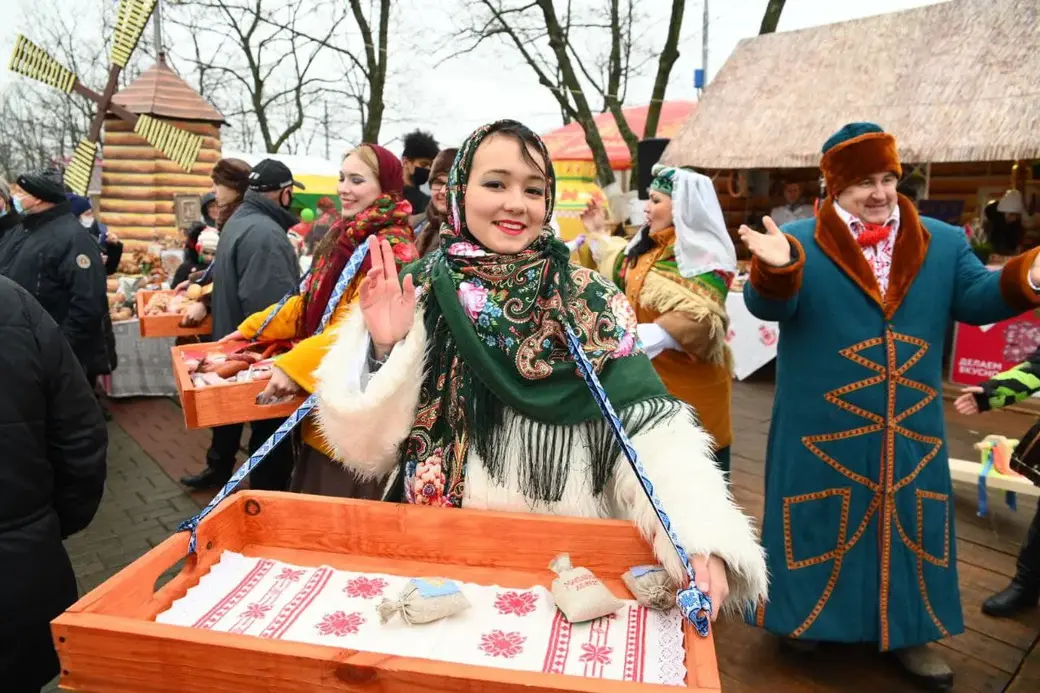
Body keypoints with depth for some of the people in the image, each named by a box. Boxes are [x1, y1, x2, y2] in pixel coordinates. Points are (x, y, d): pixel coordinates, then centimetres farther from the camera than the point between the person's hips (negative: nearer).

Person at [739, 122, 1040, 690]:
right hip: (823, 428, -3)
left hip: (910, 430, 4)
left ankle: (906, 632, 34)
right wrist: (775, 268, -38)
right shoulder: (800, 243, -6)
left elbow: (976, 300, 3)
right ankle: (807, 614, 32)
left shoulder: (943, 243, 8)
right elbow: (769, 306, -17)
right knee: (823, 523, 10)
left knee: (908, 526, 15)